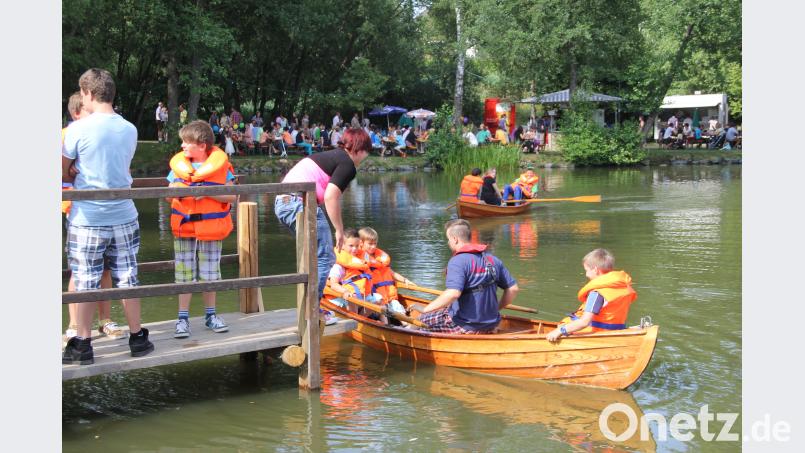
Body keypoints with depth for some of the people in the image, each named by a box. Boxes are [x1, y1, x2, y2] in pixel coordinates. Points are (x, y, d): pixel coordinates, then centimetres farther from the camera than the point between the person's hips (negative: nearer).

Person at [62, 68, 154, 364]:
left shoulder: (77, 130, -11)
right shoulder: (130, 130, 3)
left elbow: (62, 174, -2)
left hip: (87, 219, -3)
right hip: (123, 217, 3)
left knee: (86, 283, 4)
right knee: (127, 279, 10)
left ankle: (83, 345, 12)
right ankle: (137, 338, 18)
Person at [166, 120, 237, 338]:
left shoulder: (220, 164, -7)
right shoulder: (179, 164, 3)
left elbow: (232, 196, -10)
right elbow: (169, 197, 10)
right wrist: (174, 190, -13)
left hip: (210, 228, -2)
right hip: (183, 226, 2)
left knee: (209, 274, 10)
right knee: (184, 274, 5)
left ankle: (210, 315, 24)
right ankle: (183, 318, 12)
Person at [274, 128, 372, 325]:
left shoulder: (330, 156, 25)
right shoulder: (348, 164, -3)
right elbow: (330, 196, -16)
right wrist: (339, 230, -8)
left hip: (282, 201, 10)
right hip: (301, 203, -10)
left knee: (315, 257, 20)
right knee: (324, 259, -1)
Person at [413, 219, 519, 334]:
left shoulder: (457, 261, -17)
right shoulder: (492, 259, 6)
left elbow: (453, 294, -32)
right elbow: (513, 289, 9)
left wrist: (424, 310, -24)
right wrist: (496, 308, 21)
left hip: (464, 327, -7)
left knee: (421, 319, 10)